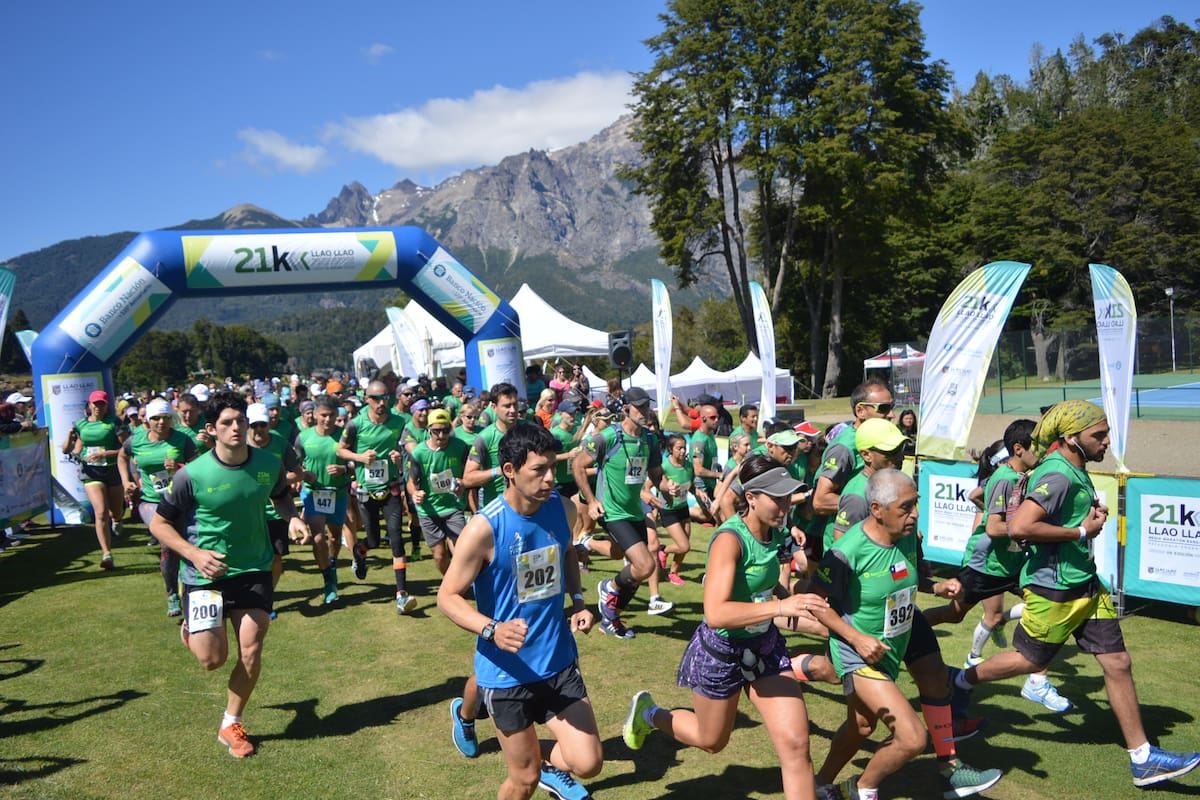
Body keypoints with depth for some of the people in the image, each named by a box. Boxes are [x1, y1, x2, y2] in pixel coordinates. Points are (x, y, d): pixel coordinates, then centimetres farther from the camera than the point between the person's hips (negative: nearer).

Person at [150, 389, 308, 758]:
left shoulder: (269, 465, -7)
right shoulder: (192, 475, -17)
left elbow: (281, 495, 15)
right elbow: (159, 524, -7)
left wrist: (292, 518, -7)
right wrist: (194, 554, -22)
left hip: (254, 569, 3)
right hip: (205, 574, -2)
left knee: (251, 651, -1)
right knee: (212, 659, -1)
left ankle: (231, 724, 22)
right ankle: (190, 628, 36)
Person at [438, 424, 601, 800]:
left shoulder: (560, 508, -5)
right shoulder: (485, 528, -22)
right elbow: (447, 597, -16)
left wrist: (578, 601, -1)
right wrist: (492, 630, -33)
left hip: (560, 661, 4)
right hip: (508, 671, -4)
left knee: (587, 763, 0)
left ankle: (547, 762, 32)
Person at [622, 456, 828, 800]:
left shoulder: (774, 533, -5)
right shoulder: (730, 539, -28)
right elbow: (716, 614, -38)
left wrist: (793, 598, 2)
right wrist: (780, 607, -45)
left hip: (766, 646, 6)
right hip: (721, 652, -6)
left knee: (795, 742, -1)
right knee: (711, 741, 18)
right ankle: (650, 714, 46)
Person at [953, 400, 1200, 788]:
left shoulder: (1076, 471, 8)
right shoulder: (1057, 474, -23)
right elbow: (1019, 527, -33)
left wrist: (1093, 510, 6)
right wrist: (1082, 531, -23)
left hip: (1085, 584, 9)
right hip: (1053, 589, -9)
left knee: (1118, 662, 9)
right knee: (1029, 660, 9)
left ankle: (1143, 759, 19)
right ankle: (961, 682, 32)